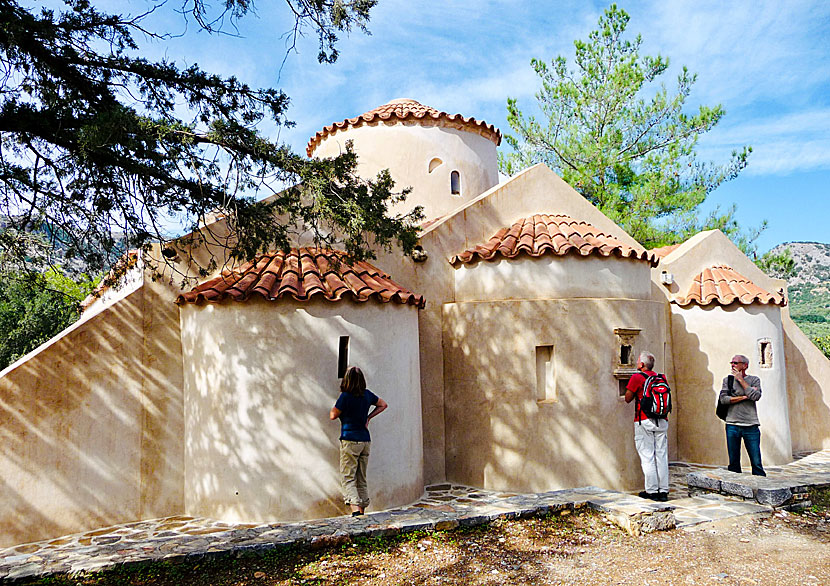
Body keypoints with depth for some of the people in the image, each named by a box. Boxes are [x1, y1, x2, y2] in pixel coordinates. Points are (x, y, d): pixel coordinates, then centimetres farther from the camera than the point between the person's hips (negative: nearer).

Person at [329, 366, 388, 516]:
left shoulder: (345, 396, -12)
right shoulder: (367, 395, 5)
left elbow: (333, 416, -4)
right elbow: (383, 405, 20)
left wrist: (334, 406, 13)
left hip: (350, 441, -6)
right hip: (365, 440, 6)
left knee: (347, 478, -5)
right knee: (362, 479, 13)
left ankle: (355, 509, -21)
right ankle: (362, 512, 15)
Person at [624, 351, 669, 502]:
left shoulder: (637, 377, -6)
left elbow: (628, 399, 0)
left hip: (644, 421, -5)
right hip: (662, 421, 5)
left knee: (647, 456, 0)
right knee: (661, 455, 8)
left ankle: (651, 491, 2)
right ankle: (663, 491, 10)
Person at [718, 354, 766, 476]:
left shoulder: (754, 380, 8)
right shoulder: (727, 380, 10)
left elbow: (756, 396, -11)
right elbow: (723, 399, -3)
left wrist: (741, 380, -5)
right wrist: (745, 397, -6)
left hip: (751, 426, -1)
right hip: (732, 425, 1)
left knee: (756, 462, -3)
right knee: (733, 462, 5)